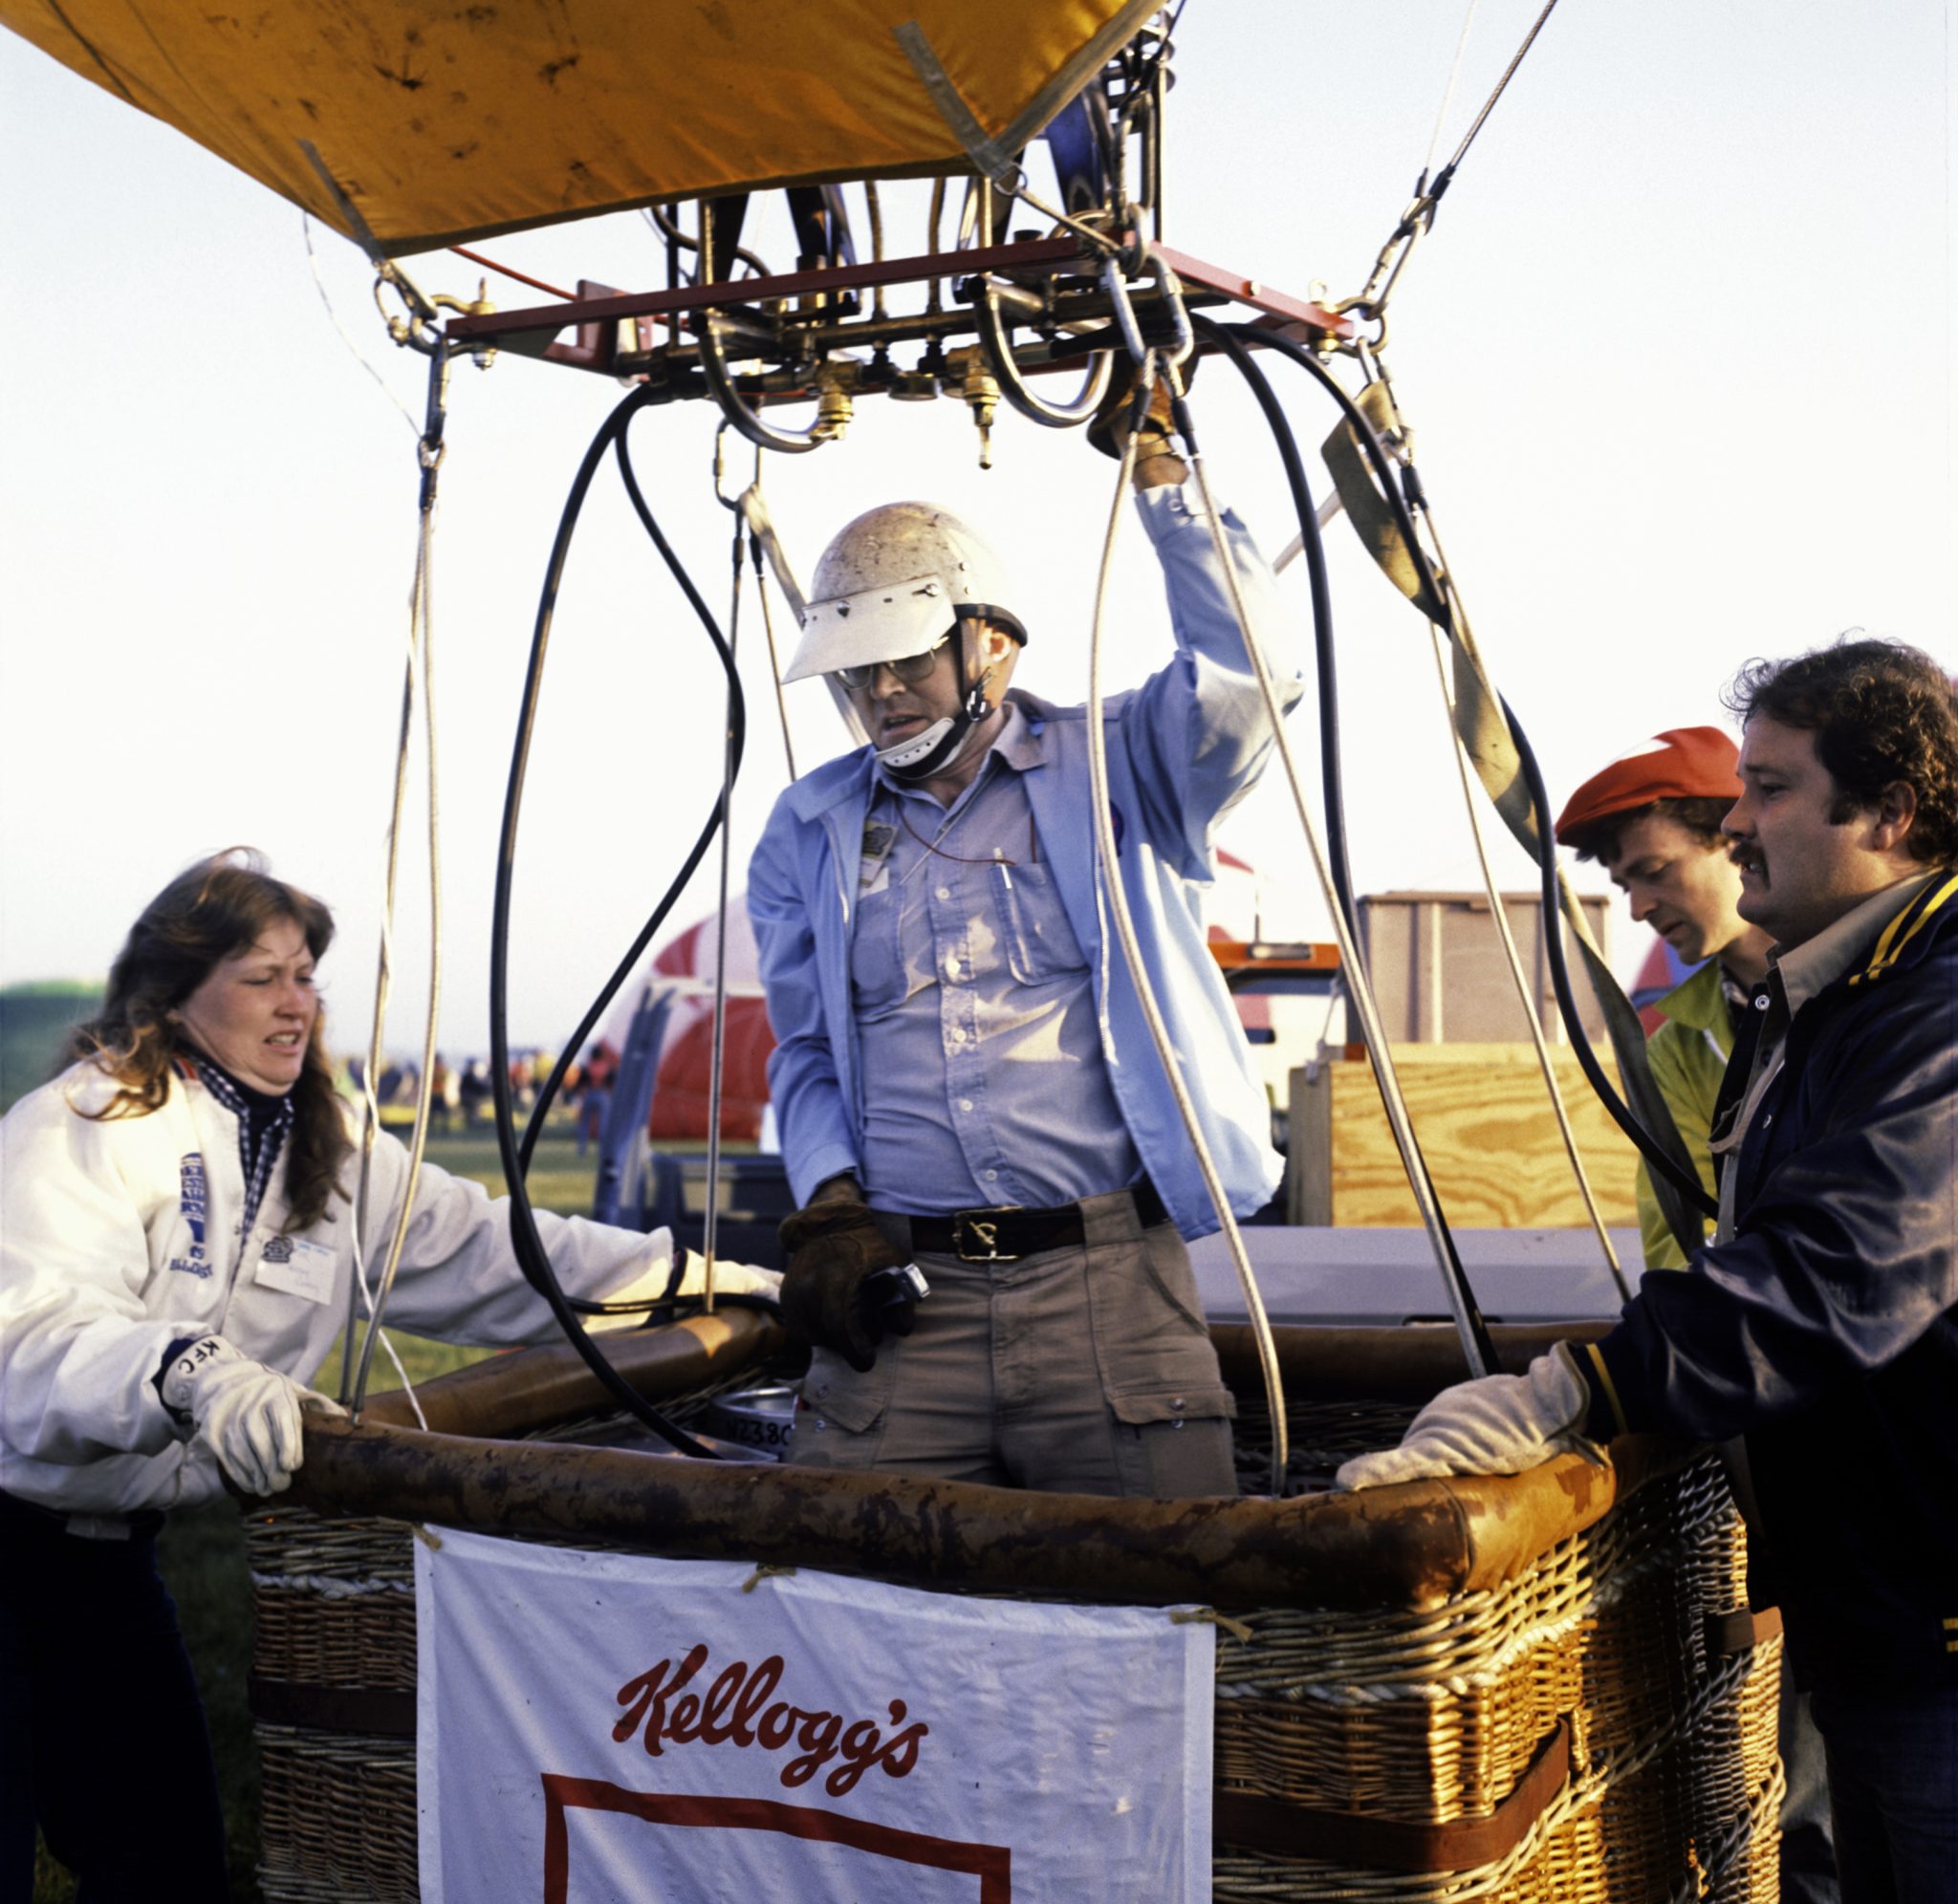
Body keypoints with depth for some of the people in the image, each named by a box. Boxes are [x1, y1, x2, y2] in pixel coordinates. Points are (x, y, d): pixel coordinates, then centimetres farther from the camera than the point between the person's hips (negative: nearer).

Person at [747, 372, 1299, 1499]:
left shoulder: (1113, 772, 8)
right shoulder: (809, 833, 17)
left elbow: (1249, 670, -10)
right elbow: (806, 1051, 19)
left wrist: (1161, 472, -4)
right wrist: (830, 1205, 2)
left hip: (1107, 1280, -2)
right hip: (903, 1290, 2)